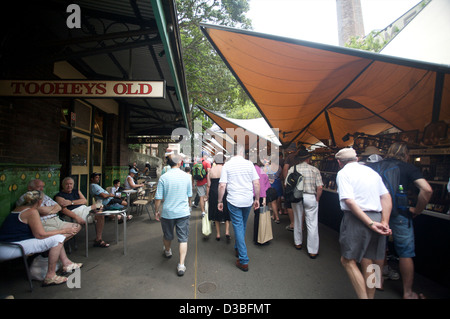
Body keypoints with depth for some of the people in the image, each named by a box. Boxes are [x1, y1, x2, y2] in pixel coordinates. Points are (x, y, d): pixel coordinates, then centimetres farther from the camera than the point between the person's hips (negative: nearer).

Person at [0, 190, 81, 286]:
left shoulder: (19, 208, 13)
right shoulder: (32, 211, -16)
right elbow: (40, 235, -19)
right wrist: (63, 231, -11)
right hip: (10, 250, -10)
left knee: (58, 236, 10)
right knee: (57, 239, -18)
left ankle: (66, 263, 14)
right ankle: (50, 277, -10)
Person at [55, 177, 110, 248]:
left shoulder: (76, 191, 22)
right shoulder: (59, 196, 3)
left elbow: (85, 201, 7)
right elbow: (64, 210, -13)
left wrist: (71, 202, -11)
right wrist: (77, 218, -28)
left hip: (85, 208, 7)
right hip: (75, 212, -7)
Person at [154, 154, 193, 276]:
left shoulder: (163, 177, -11)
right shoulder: (187, 176, -5)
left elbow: (158, 198, -8)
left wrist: (157, 211, 7)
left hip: (167, 212, 0)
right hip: (183, 212, 0)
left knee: (167, 236, 23)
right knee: (183, 239, 7)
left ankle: (167, 251, 49)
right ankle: (181, 265, 4)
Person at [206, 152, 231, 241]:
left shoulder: (211, 170, -1)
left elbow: (208, 185, 1)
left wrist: (207, 196, 11)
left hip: (214, 194, 2)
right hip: (224, 193, -2)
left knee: (216, 214, 14)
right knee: (226, 213, 14)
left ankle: (218, 234, 22)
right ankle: (227, 232, 3)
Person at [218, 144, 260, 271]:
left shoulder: (227, 165, -6)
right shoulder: (249, 164, -1)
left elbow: (222, 185, -10)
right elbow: (256, 183, -1)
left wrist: (220, 201, 1)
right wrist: (257, 199, 10)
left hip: (233, 201, -3)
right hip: (248, 200, 3)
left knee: (238, 227, 4)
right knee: (243, 226, 21)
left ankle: (243, 261, 6)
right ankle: (238, 249, 41)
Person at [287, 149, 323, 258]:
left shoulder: (292, 169, 0)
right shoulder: (315, 170, -4)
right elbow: (319, 187, -8)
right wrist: (317, 199, 4)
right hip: (310, 197, -2)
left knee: (297, 220, 18)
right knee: (312, 224, 6)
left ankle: (298, 243, 35)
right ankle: (313, 251, 14)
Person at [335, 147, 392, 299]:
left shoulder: (343, 173, -5)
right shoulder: (371, 171, 16)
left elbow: (349, 201, -17)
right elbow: (387, 198, 10)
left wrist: (370, 224, -15)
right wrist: (384, 222, 4)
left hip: (356, 219, -7)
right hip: (376, 217, 7)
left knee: (348, 260, 4)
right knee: (368, 263, 15)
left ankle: (363, 296, 1)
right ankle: (370, 296, 26)